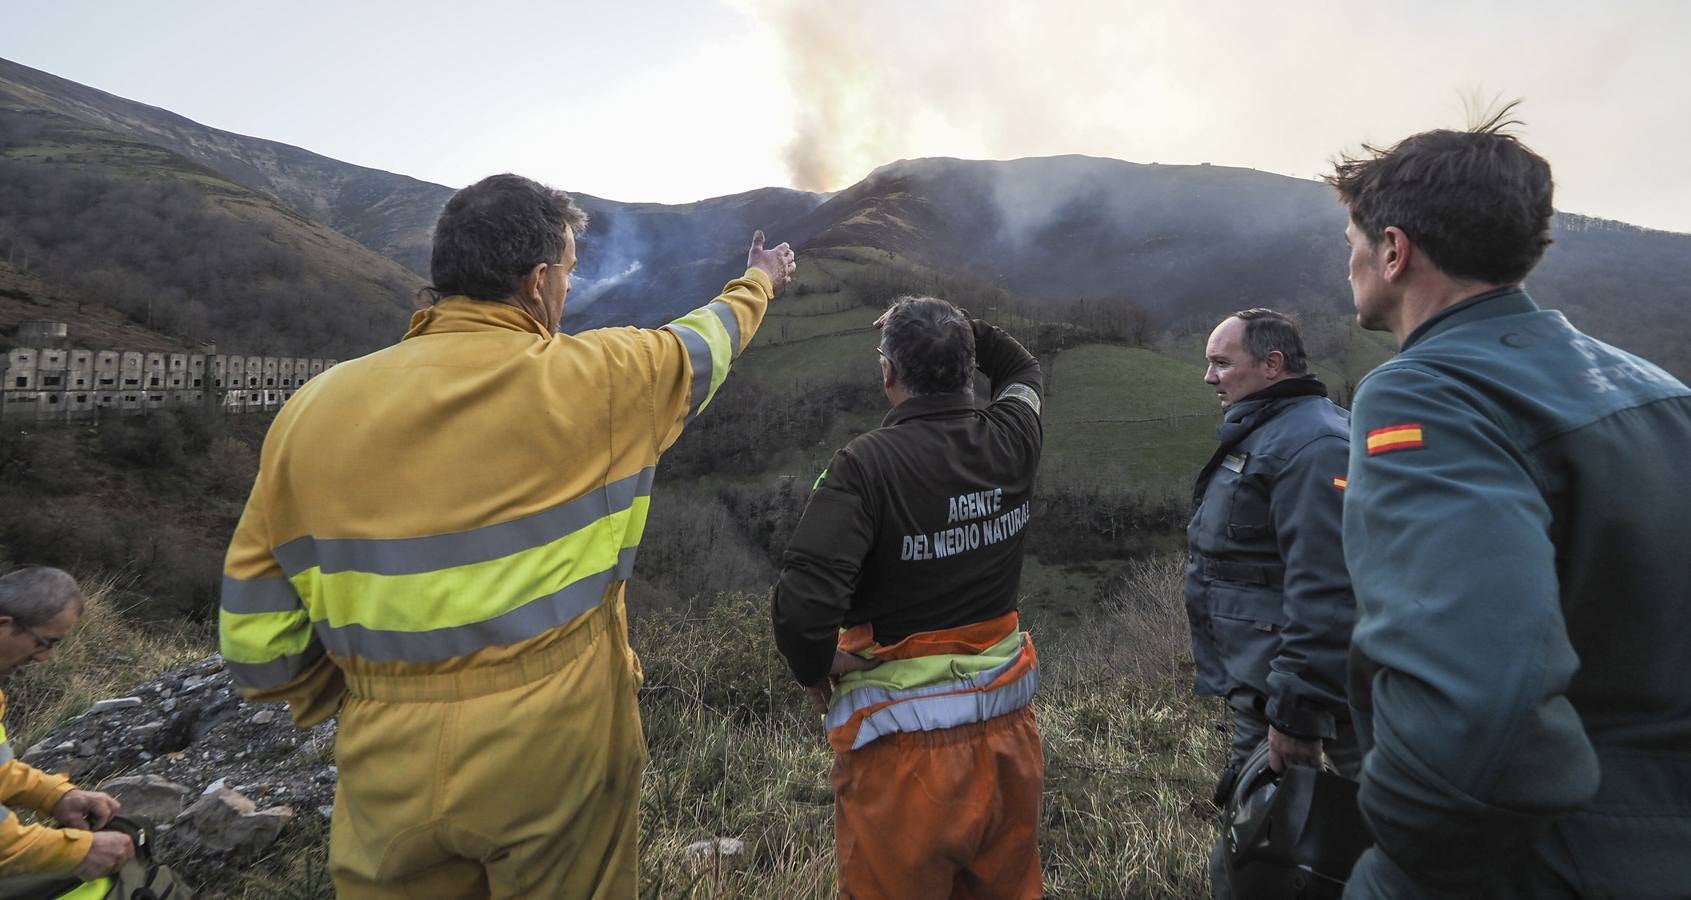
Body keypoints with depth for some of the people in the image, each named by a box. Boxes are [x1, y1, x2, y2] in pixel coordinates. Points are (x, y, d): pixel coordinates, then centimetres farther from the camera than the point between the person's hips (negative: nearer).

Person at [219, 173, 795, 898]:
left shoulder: (313, 410, -5)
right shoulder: (591, 379, -13)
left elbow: (256, 638, -1)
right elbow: (707, 340, 9)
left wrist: (362, 701, 16)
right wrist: (760, 281, 29)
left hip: (391, 783, 3)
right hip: (560, 757, -2)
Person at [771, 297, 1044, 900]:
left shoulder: (870, 462, -22)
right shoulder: (1013, 439, -5)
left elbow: (803, 603, -29)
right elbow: (1022, 371, 20)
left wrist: (814, 671, -10)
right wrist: (956, 326, 14)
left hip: (905, 733, -5)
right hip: (1005, 719, 6)